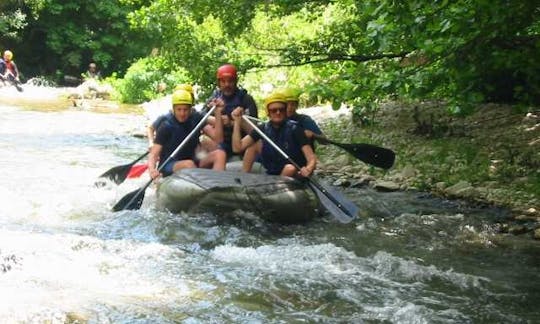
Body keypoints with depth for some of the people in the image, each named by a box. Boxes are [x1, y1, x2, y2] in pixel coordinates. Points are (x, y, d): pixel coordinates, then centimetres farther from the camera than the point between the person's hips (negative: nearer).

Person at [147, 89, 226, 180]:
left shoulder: (196, 119, 1)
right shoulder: (166, 127, -11)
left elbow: (218, 139, -4)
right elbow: (154, 154, -15)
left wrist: (218, 114, -16)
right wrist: (152, 169, -37)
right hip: (169, 166, -5)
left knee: (219, 154, -18)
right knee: (188, 164, -37)